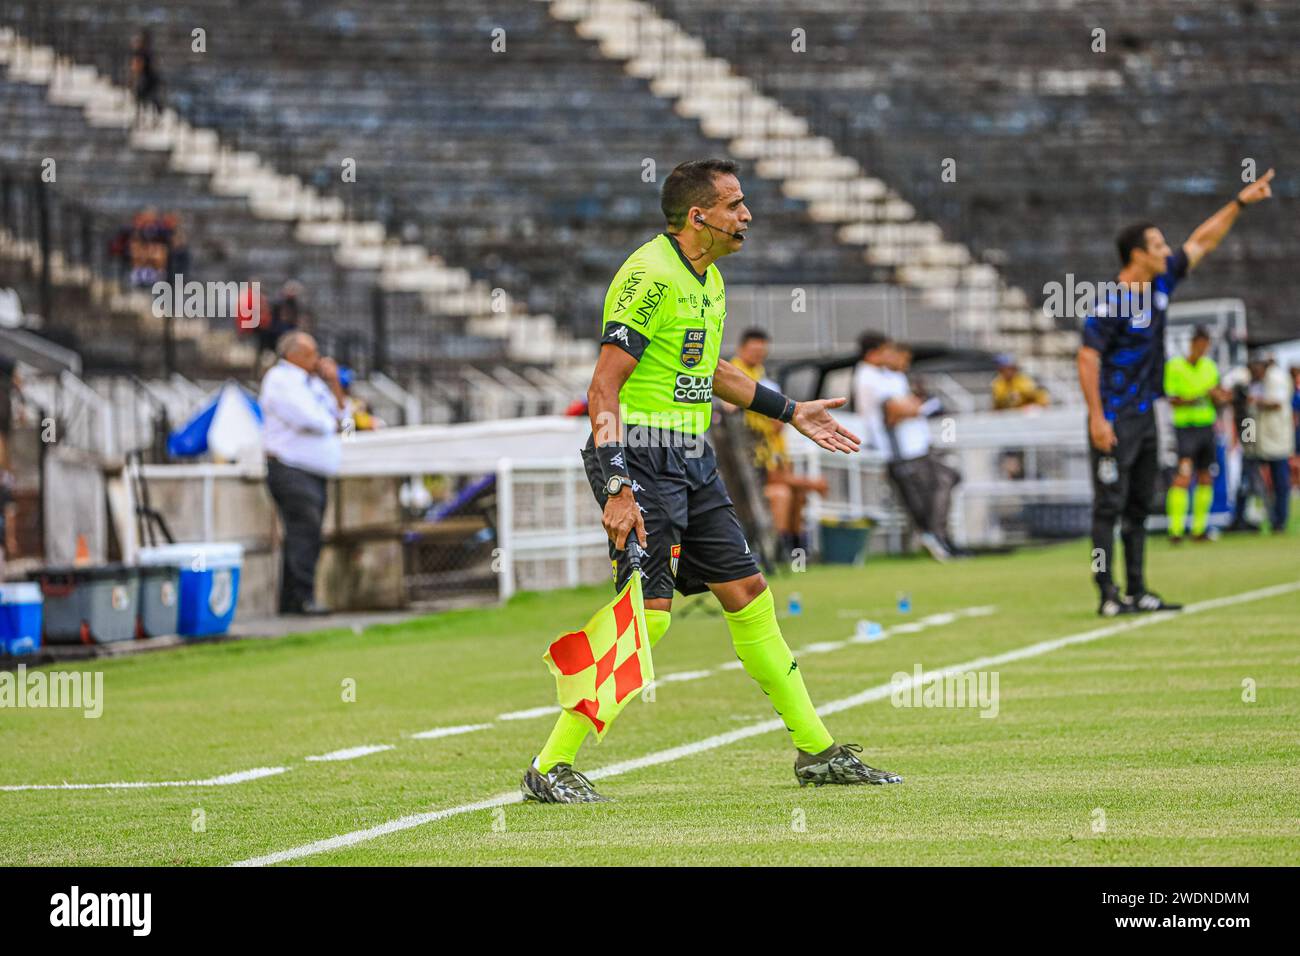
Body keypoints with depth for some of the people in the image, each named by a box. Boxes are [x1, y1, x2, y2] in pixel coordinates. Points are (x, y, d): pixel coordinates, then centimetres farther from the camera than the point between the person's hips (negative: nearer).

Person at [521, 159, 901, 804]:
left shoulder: (708, 279, 12)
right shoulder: (651, 276, -17)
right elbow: (603, 388, -21)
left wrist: (790, 412, 32)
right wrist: (617, 486, -29)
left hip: (693, 462, 9)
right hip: (642, 460, -9)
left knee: (748, 596, 10)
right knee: (648, 615, -14)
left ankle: (816, 751, 18)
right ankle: (549, 769, -7)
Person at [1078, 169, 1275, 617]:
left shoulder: (1160, 282, 7)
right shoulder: (1110, 303, -16)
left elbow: (1201, 242, 17)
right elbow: (1087, 358, -17)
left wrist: (1240, 203, 16)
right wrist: (1097, 418, -22)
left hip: (1145, 413, 9)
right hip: (1114, 418, -9)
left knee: (1139, 507, 11)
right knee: (1110, 505, -8)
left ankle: (1137, 592, 15)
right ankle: (1108, 595, -8)